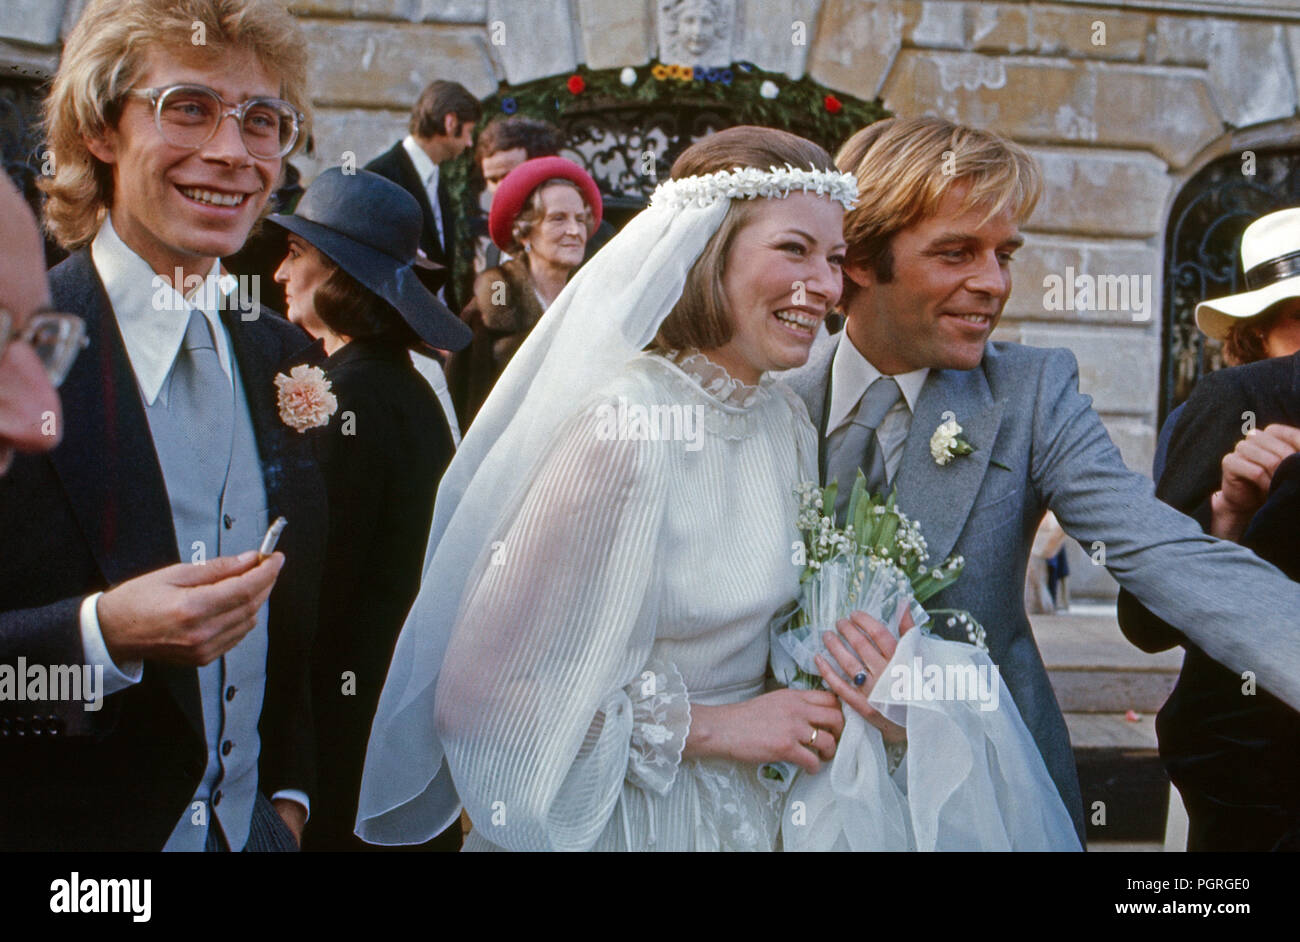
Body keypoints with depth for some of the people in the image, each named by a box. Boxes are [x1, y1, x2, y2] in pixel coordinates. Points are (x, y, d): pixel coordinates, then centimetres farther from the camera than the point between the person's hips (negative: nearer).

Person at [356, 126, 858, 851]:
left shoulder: (787, 423, -1)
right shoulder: (623, 430, -24)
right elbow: (476, 694, -24)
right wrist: (705, 727, -19)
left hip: (751, 810, 7)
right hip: (622, 823, -7)